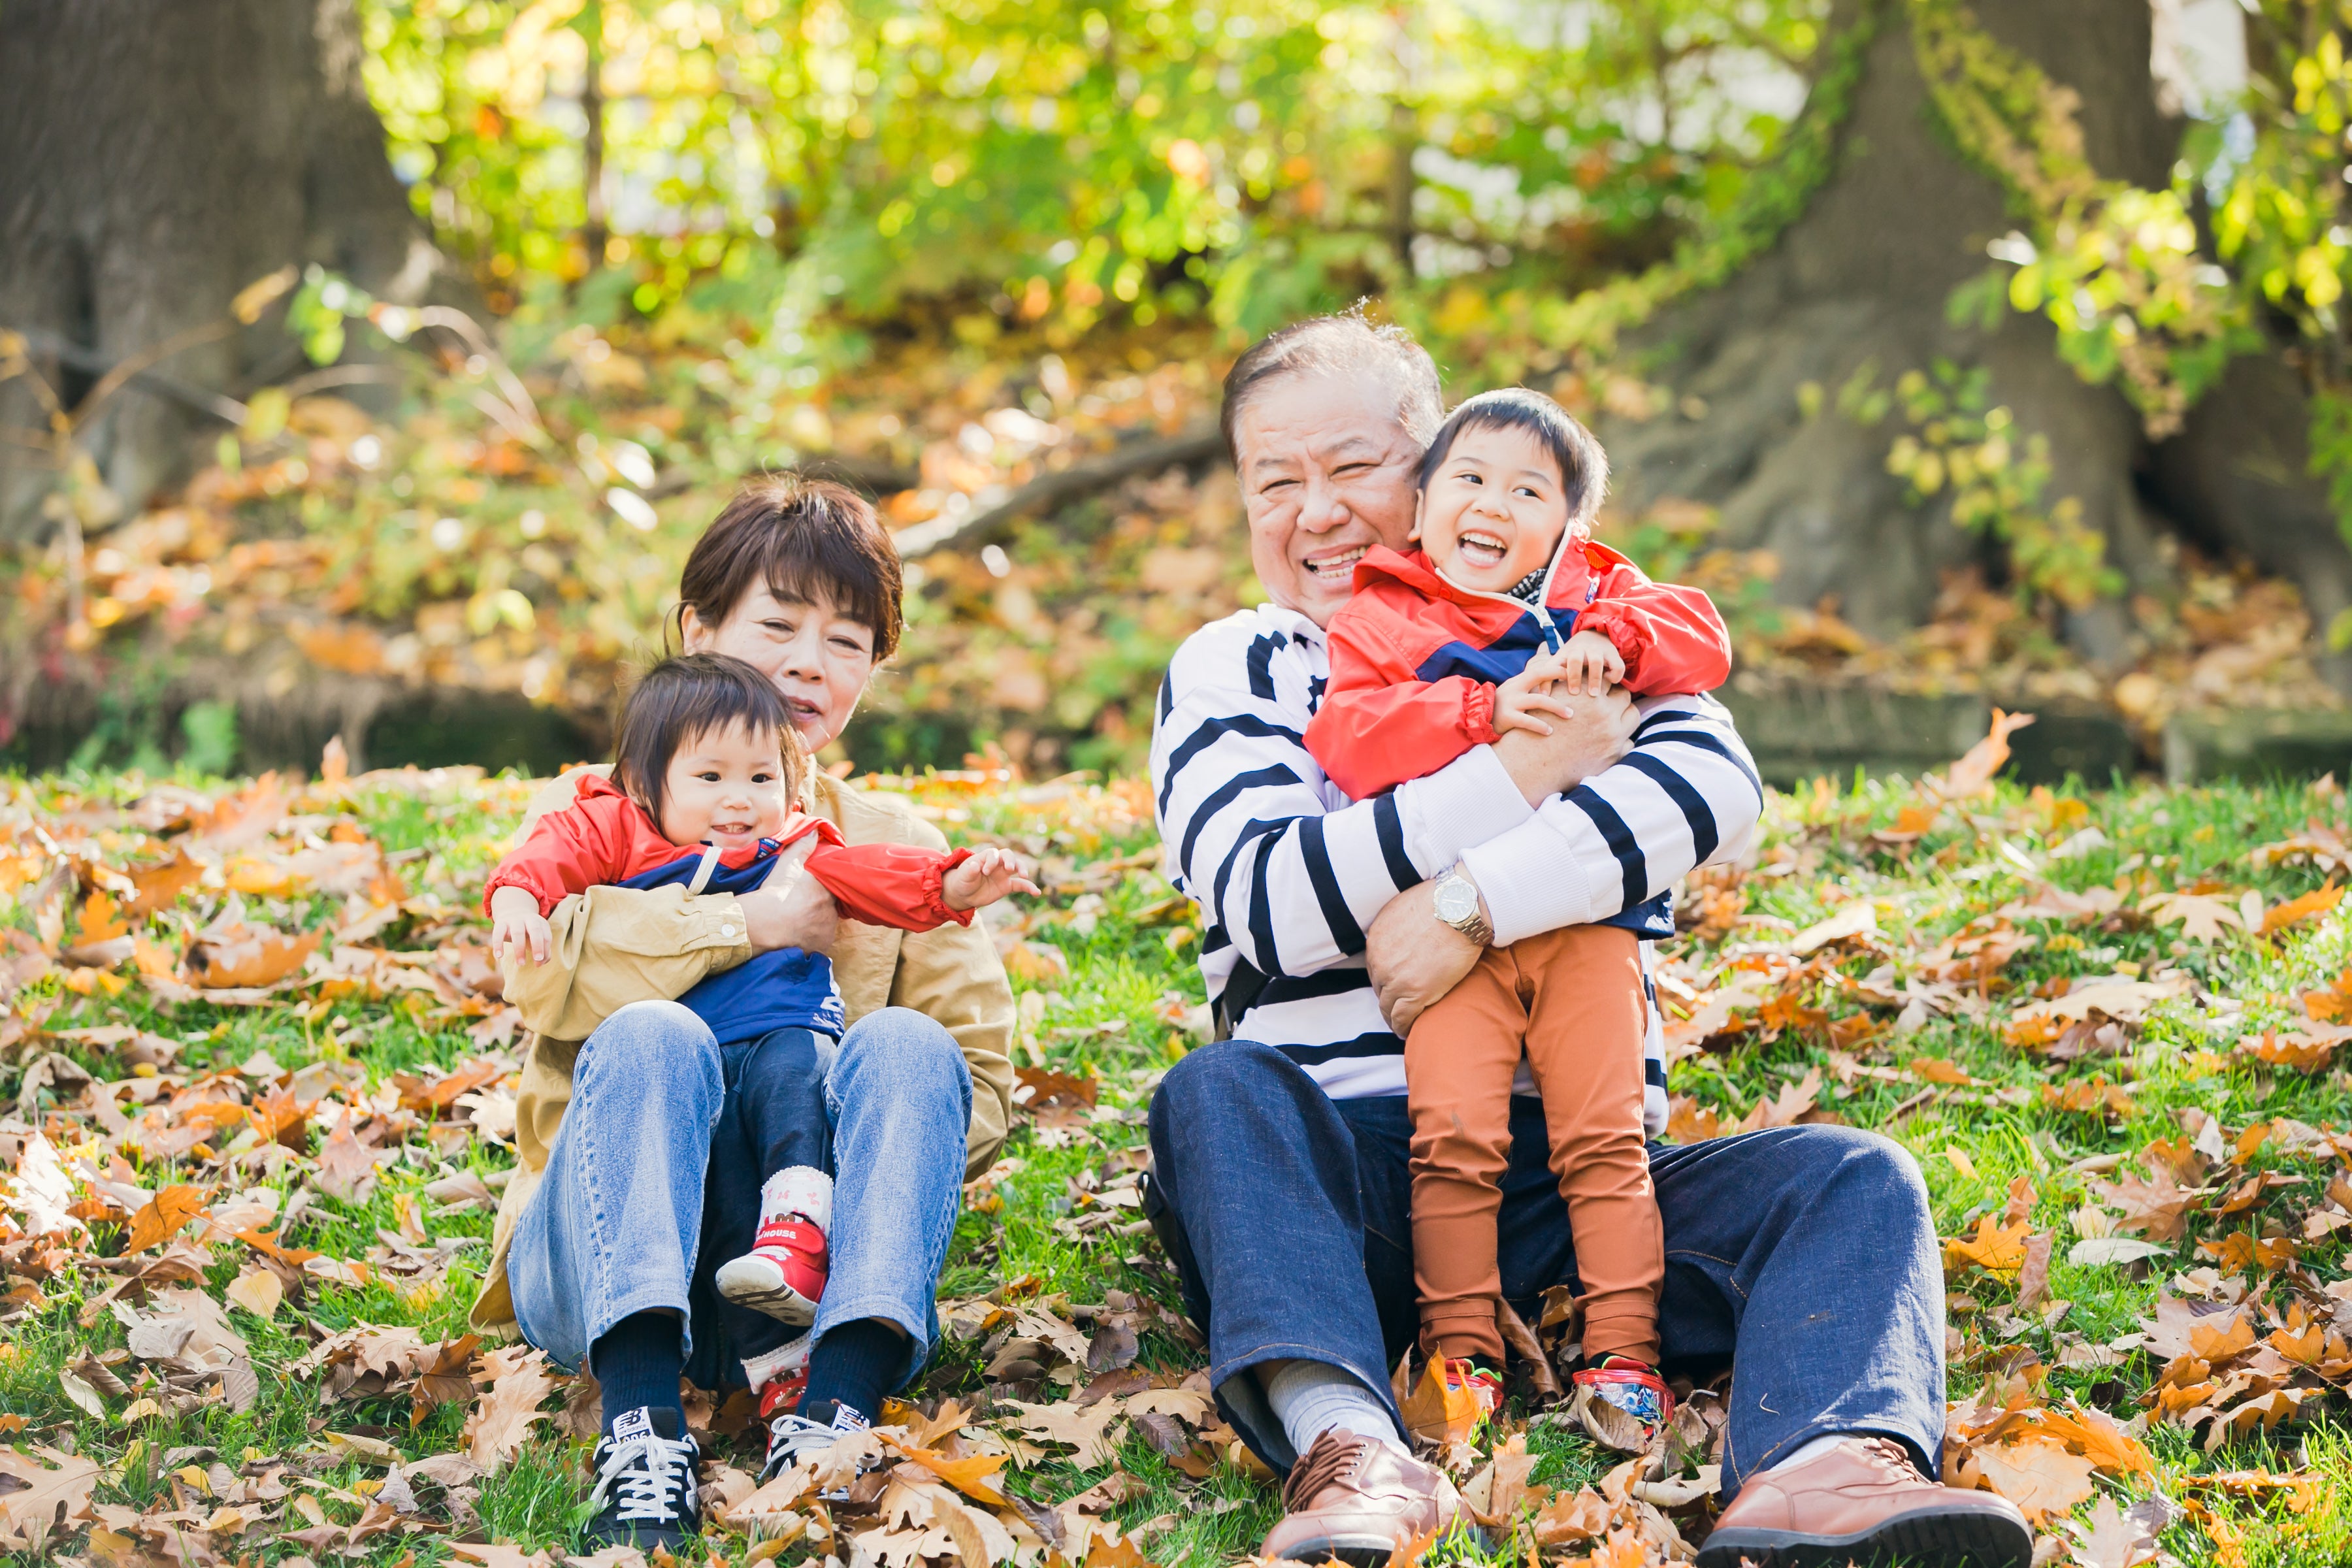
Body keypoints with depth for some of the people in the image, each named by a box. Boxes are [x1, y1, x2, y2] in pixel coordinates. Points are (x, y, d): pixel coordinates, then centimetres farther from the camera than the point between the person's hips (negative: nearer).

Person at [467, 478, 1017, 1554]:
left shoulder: (898, 847, 22)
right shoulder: (595, 814, 16)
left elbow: (979, 1086, 8)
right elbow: (546, 972, -9)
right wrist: (752, 924, -10)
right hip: (606, 1268, -1)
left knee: (905, 1046, -24)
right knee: (651, 1040, -30)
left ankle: (834, 1411, -42)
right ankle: (641, 1424, -46)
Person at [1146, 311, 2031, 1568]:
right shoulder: (1229, 673, 13)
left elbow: (1715, 784, -6)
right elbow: (1272, 902, -7)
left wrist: (1478, 901, -19)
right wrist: (1525, 773, -11)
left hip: (1578, 1162, 2)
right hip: (1348, 1161, -1)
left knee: (1851, 1180, -20)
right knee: (1218, 1090, -31)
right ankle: (1352, 1453, -55)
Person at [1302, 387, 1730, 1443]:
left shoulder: (1597, 596, 16)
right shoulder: (1380, 621, 8)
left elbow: (1702, 642, 2)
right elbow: (1347, 734, -9)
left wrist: (1608, 645, -17)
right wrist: (1485, 712, -21)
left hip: (1589, 919, 2)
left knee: (1604, 1137, -4)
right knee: (1453, 1135, -13)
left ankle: (1622, 1351, 1)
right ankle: (1461, 1351, -3)